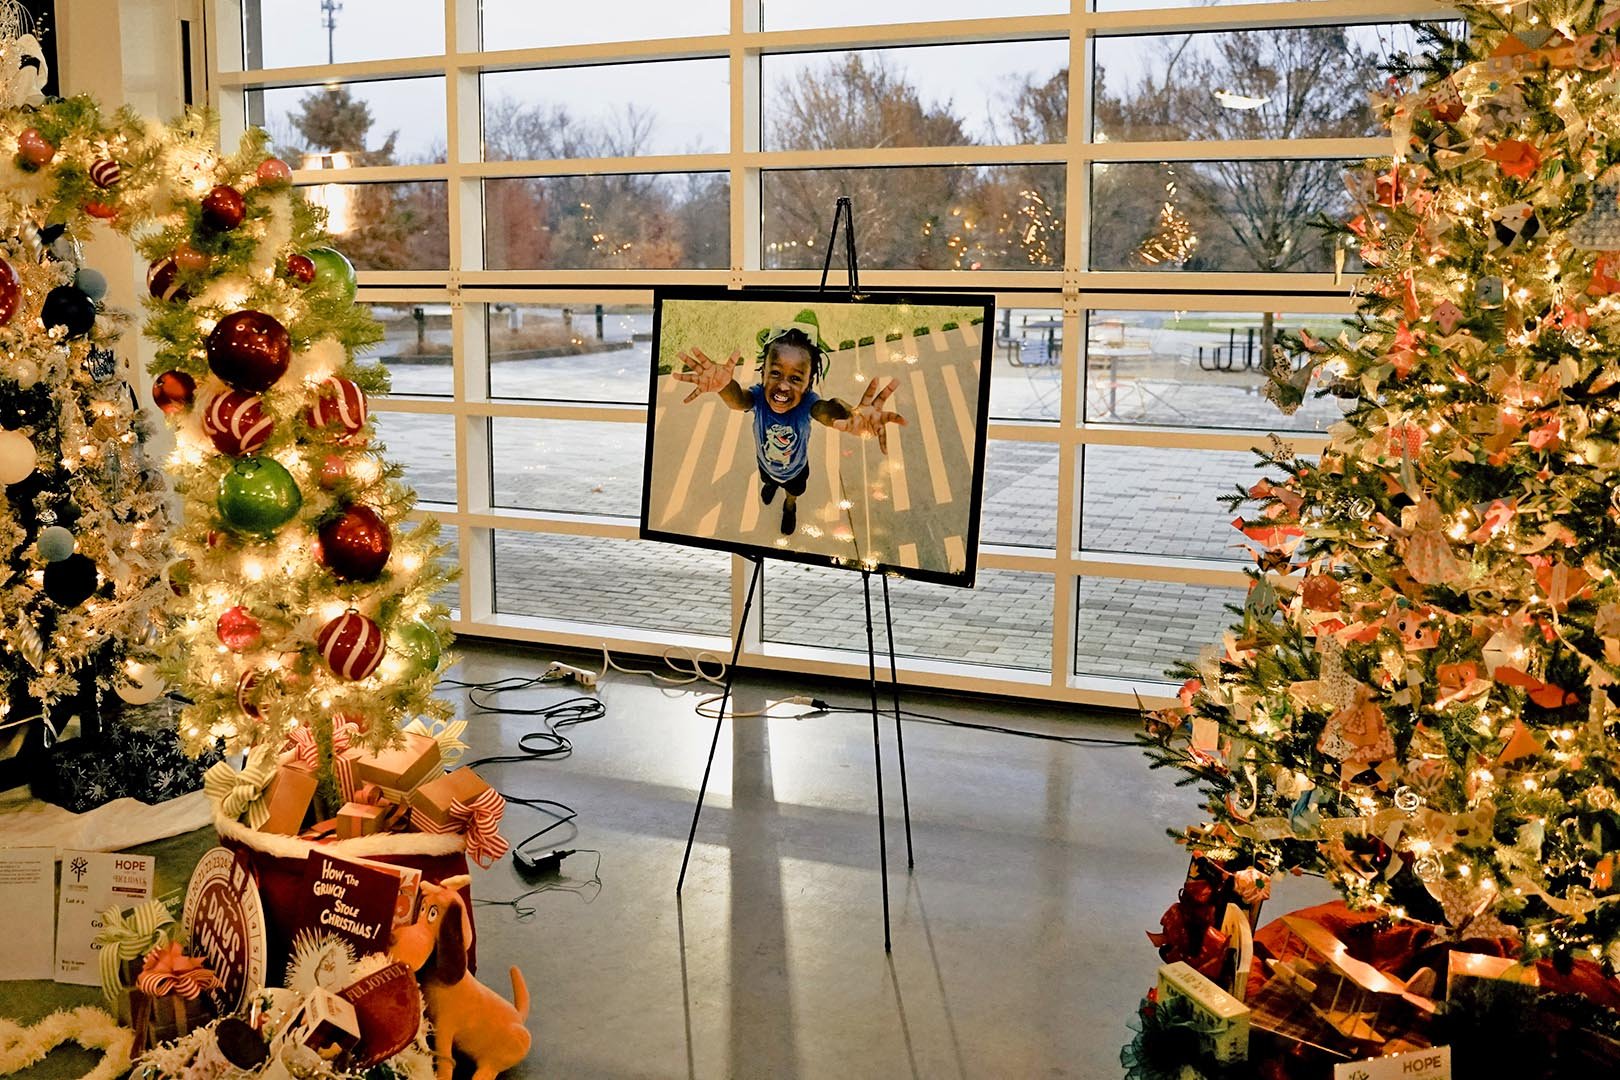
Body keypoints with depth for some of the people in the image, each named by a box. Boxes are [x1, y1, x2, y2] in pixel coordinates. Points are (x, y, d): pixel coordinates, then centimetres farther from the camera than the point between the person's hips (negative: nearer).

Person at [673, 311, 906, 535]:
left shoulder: (807, 402, -44)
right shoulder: (759, 396, -40)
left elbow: (825, 410, -68)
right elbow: (739, 400, -65)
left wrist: (851, 416, -95)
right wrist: (724, 386, -92)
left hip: (796, 469, -1)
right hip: (765, 464, 1)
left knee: (793, 492, 33)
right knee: (767, 479, 37)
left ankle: (790, 507, 67)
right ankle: (771, 483, 72)